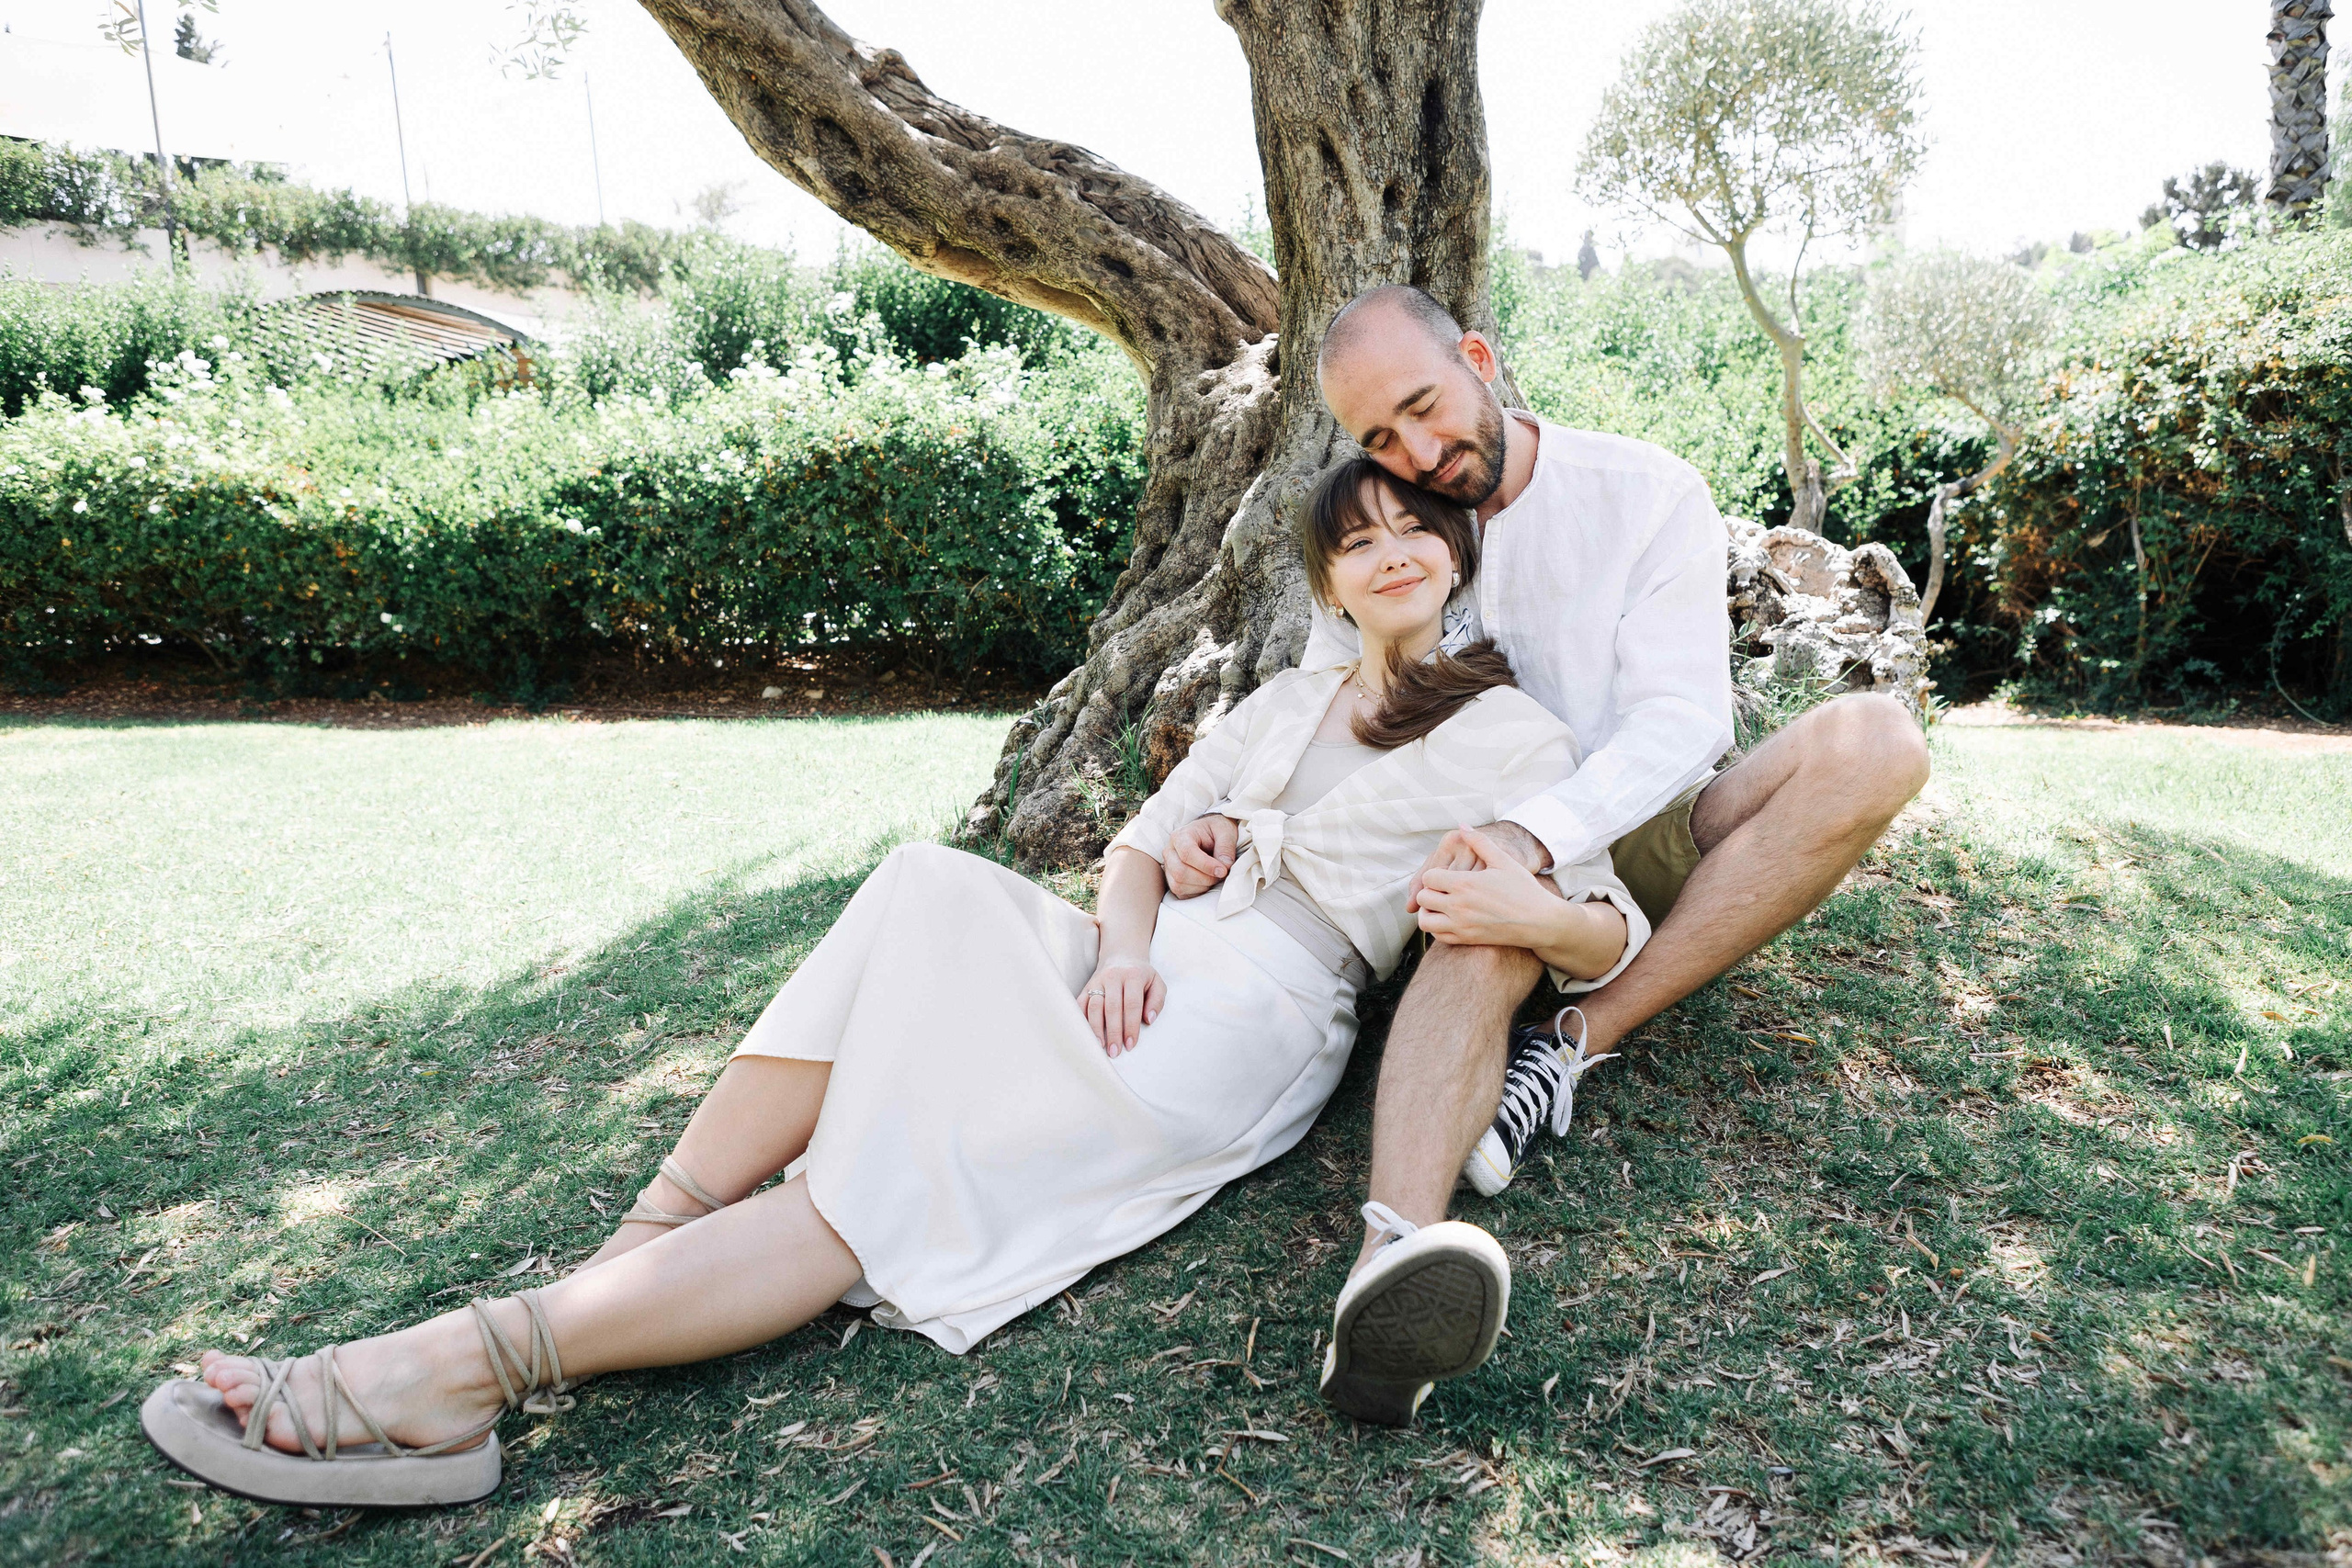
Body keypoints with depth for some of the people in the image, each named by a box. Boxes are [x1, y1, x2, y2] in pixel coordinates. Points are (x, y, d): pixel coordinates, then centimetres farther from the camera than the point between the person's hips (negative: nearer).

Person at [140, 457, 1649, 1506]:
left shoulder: (1507, 735, 8)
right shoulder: (1288, 698, 25)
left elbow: (1614, 937, 1)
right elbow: (1147, 833, 15)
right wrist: (1123, 938, -8)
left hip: (1256, 1012, -5)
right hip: (1147, 965, 5)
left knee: (909, 1179, -24)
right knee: (928, 895, -26)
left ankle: (474, 1367, -33)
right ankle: (626, 1267, -31)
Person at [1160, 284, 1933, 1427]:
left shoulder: (1646, 493, -5)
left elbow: (1682, 712, -15)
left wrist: (1538, 832, -34)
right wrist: (1226, 818, -18)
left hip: (1650, 833, 1)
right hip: (1511, 851, -1)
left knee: (1874, 740, -26)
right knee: (1481, 927, -38)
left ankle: (1581, 1043, -30)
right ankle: (1390, 1258, -62)